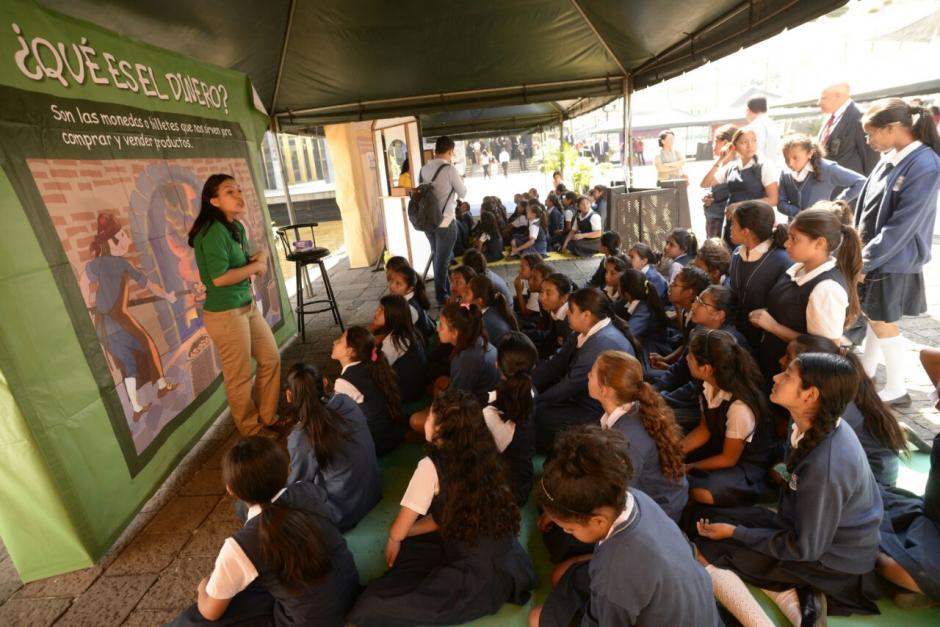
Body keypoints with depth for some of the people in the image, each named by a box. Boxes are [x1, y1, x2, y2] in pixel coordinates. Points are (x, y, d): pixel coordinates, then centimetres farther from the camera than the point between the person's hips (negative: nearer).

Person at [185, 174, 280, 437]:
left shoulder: (236, 227, 8)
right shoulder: (213, 231, -20)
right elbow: (219, 277, -26)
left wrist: (260, 255, -5)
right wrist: (255, 266, -13)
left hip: (248, 305, 9)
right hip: (225, 314, -9)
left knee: (271, 359, 17)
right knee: (240, 376, 6)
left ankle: (268, 416, 35)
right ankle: (251, 429, 26)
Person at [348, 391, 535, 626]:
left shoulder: (431, 466, -17)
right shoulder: (485, 454, 2)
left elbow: (398, 530, -5)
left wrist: (393, 539, 17)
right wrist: (403, 535, 13)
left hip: (478, 576, -8)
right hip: (508, 563, 8)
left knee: (373, 606, -10)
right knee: (410, 542, 22)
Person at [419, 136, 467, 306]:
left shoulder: (424, 169, 4)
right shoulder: (449, 169, -14)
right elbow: (463, 193, -3)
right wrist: (460, 181, 16)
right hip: (445, 222, -6)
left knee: (437, 257, 19)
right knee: (442, 260, 5)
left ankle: (446, 291, 35)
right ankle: (442, 297, 17)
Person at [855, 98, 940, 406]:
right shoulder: (890, 158, 4)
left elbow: (901, 227, -23)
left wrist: (864, 261, -20)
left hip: (893, 261, -7)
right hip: (874, 253, 7)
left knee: (883, 321, 3)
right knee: (875, 317, 17)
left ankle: (896, 390, 19)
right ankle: (866, 373, 32)